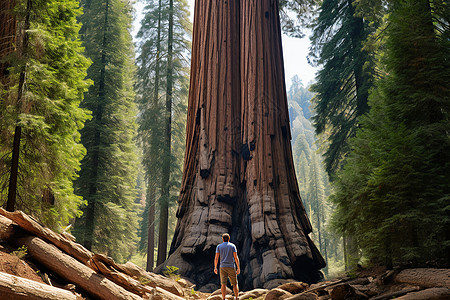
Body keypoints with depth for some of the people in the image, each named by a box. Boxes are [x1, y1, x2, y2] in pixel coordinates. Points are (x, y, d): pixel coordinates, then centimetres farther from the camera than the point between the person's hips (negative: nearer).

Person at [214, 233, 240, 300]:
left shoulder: (219, 246, 4)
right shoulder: (232, 246, 1)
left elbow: (216, 258, -2)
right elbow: (236, 257, -6)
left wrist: (215, 268, 8)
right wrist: (238, 268, -4)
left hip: (223, 267, 1)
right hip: (231, 267, -1)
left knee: (223, 284, -1)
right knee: (234, 284, 10)